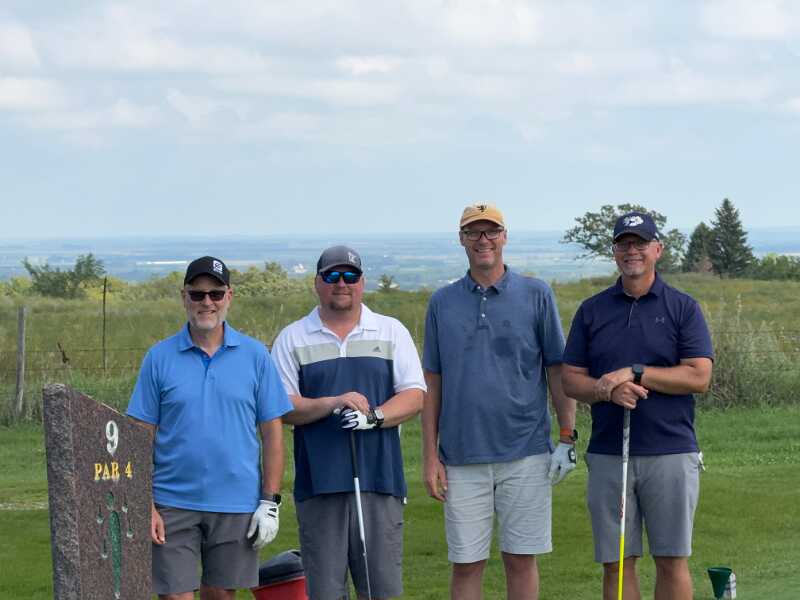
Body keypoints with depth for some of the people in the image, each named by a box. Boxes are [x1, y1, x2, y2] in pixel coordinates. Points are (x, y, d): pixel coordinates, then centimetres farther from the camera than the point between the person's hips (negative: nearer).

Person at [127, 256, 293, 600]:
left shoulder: (255, 355, 4)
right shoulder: (159, 357, 3)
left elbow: (272, 432, 4)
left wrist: (270, 502, -2)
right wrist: (145, 505, -6)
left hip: (236, 504, 1)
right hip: (173, 504, -1)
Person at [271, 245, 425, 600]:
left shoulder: (392, 332, 12)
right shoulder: (292, 339, 10)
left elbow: (414, 395, 5)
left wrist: (374, 416, -12)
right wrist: (331, 404, -14)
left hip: (379, 478, 0)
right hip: (319, 481, 0)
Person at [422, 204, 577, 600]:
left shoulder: (536, 295, 4)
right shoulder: (442, 303, 8)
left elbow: (558, 370, 5)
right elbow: (432, 383, 9)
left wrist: (568, 438, -2)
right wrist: (430, 456, 4)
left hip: (525, 453, -1)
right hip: (461, 458, 1)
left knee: (521, 560, 3)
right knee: (465, 564, 2)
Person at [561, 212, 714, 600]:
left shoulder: (683, 307, 3)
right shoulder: (592, 310, 11)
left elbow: (698, 377, -7)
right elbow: (571, 379, 7)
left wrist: (634, 373, -15)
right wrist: (608, 391, -14)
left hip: (671, 452, -2)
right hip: (607, 455, 2)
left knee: (672, 561, 1)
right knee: (616, 563, 3)